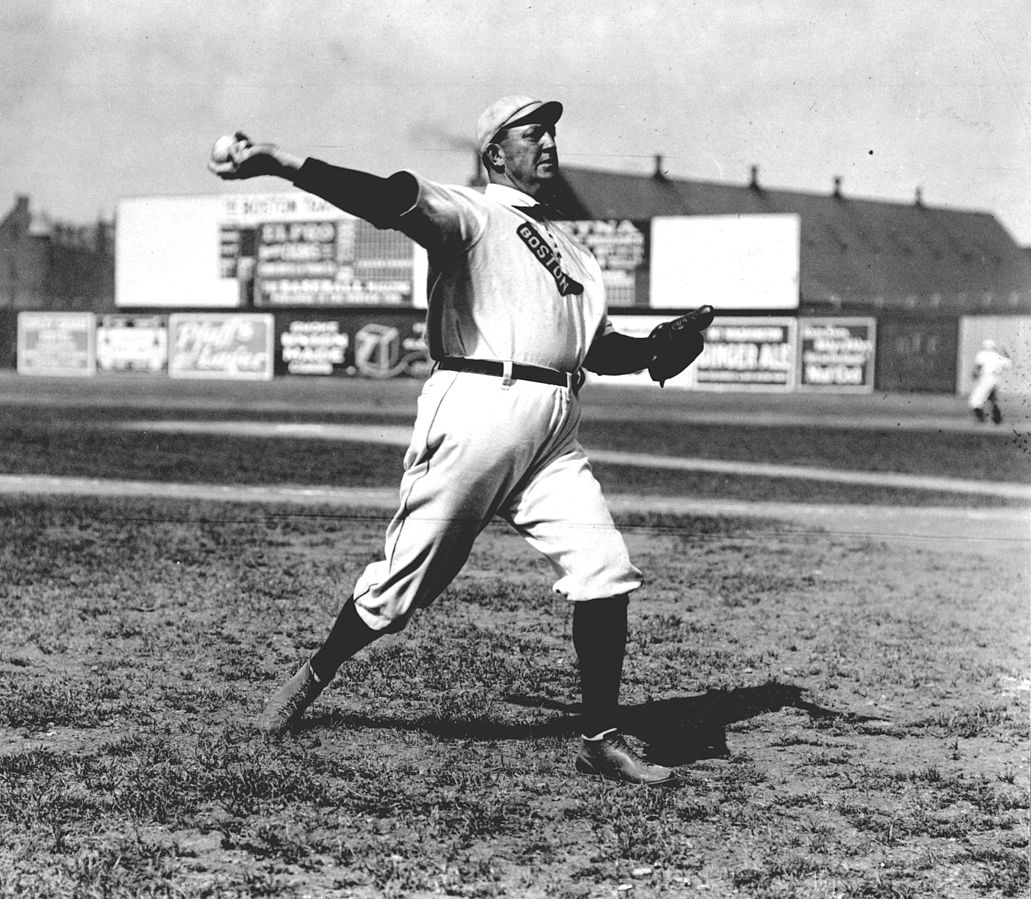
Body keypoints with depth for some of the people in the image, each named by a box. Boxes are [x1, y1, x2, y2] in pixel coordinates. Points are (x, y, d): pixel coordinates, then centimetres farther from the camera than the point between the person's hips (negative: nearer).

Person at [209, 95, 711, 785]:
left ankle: (601, 740, 4)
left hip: (557, 430, 6)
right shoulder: (472, 212, 1)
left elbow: (601, 347, 25)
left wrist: (659, 349, 4)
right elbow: (395, 199, -17)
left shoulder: (571, 248, 24)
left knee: (605, 569, -6)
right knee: (407, 577, -1)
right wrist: (284, 164, -33)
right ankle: (314, 677, 24)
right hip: (477, 409, -6)